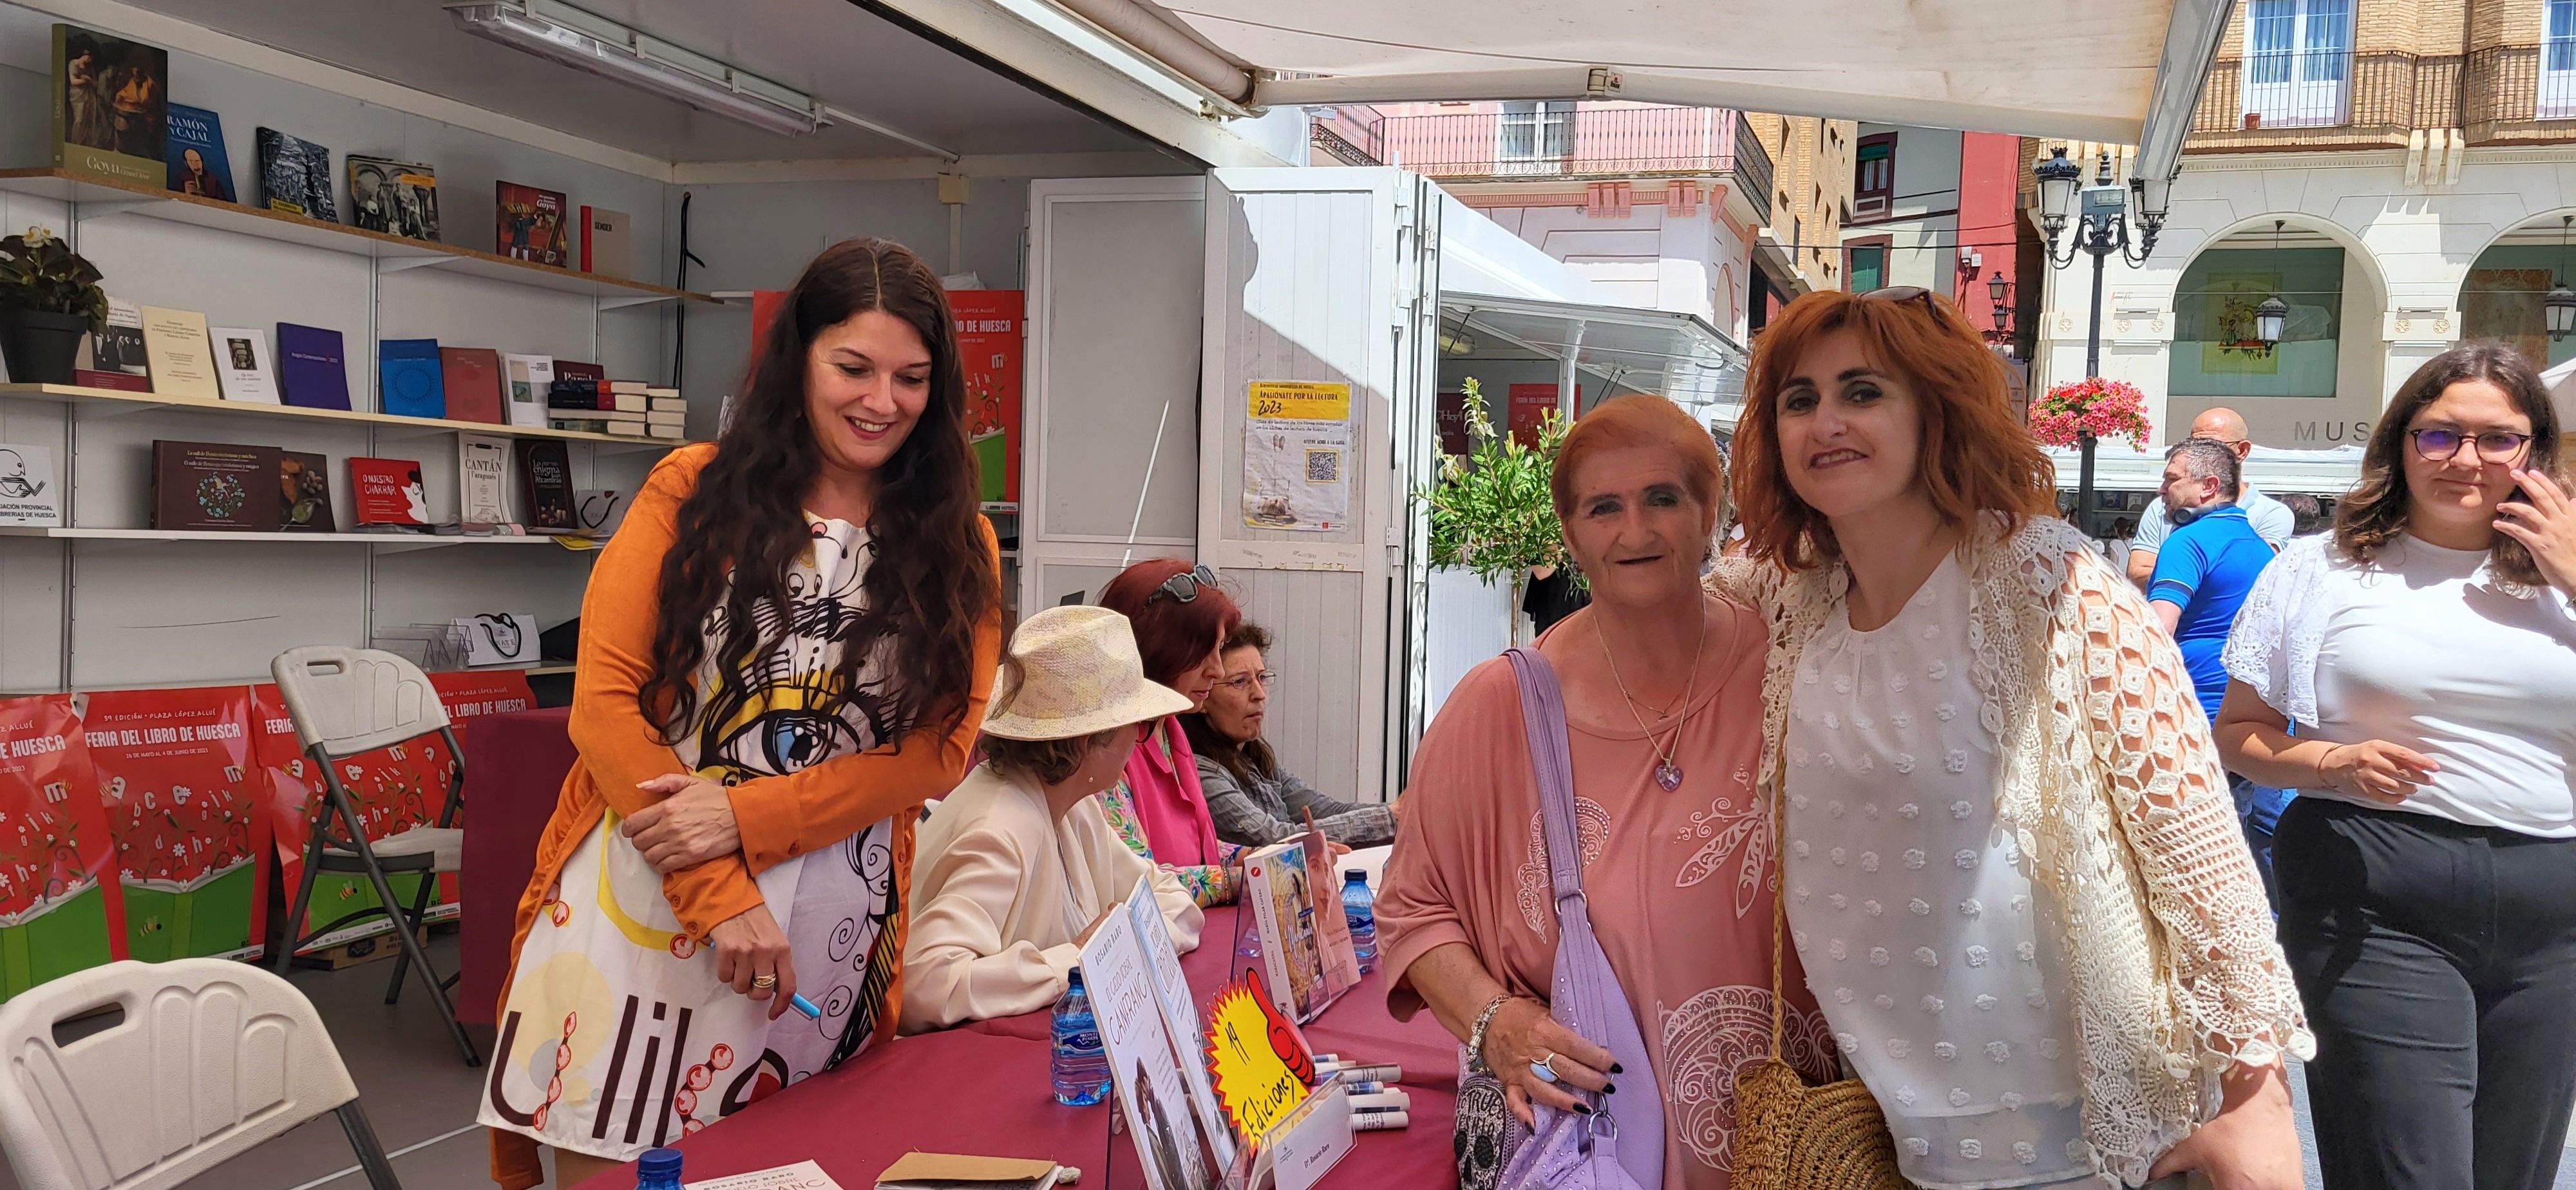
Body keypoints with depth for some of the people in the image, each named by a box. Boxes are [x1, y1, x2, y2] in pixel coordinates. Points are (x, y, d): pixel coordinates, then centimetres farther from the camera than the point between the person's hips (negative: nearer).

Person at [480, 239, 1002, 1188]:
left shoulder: (958, 549, 5)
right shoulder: (694, 493, 2)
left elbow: (940, 749, -2)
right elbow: (604, 701, -4)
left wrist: (745, 819, -15)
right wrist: (719, 895, -13)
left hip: (826, 934, 1)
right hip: (637, 909, -1)